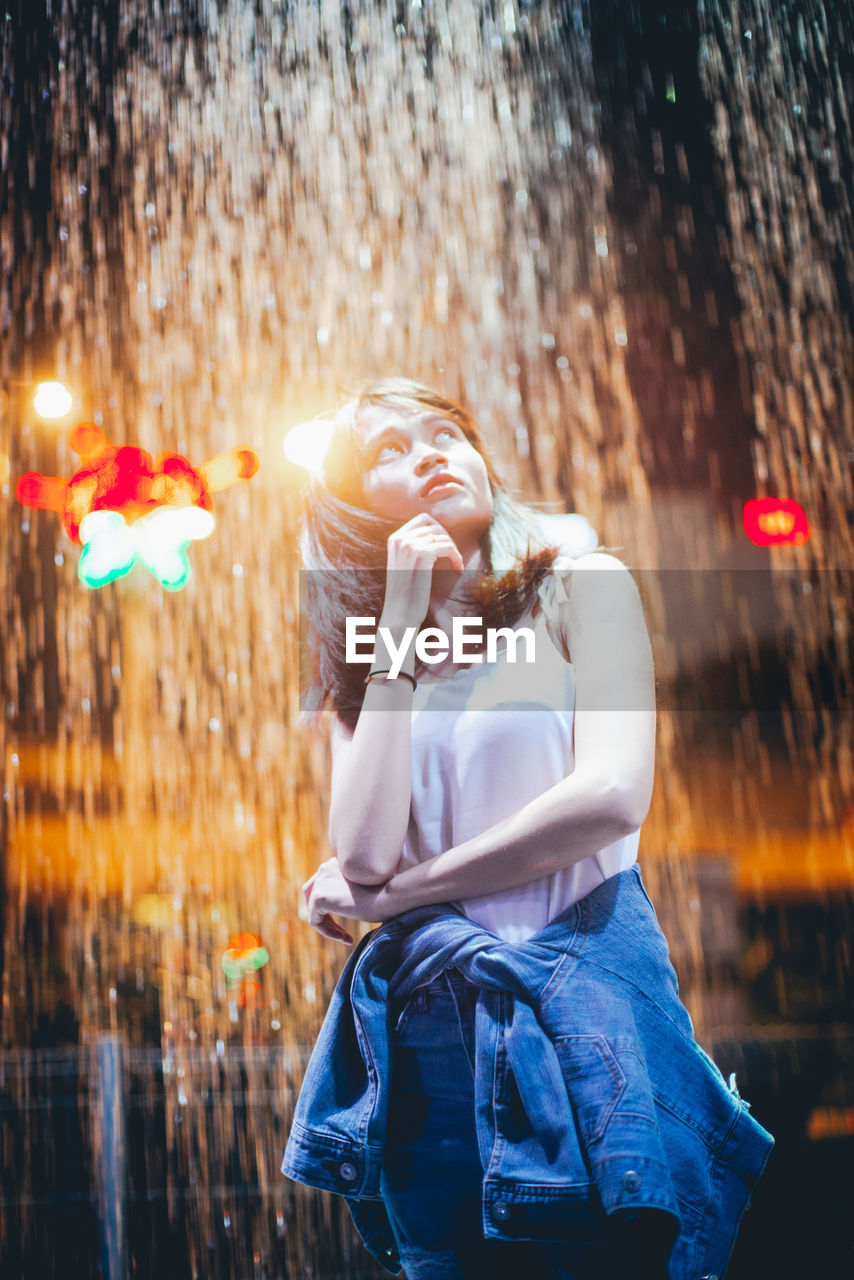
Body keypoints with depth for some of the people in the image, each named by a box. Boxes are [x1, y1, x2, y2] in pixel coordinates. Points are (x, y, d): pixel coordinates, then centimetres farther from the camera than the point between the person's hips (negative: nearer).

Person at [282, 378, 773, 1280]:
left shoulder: (578, 585, 1)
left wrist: (393, 891, -5)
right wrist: (399, 634, -5)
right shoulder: (359, 671, 11)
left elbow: (613, 796, -14)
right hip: (432, 1026, 4)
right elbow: (364, 855, -7)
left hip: (582, 1003, -3)